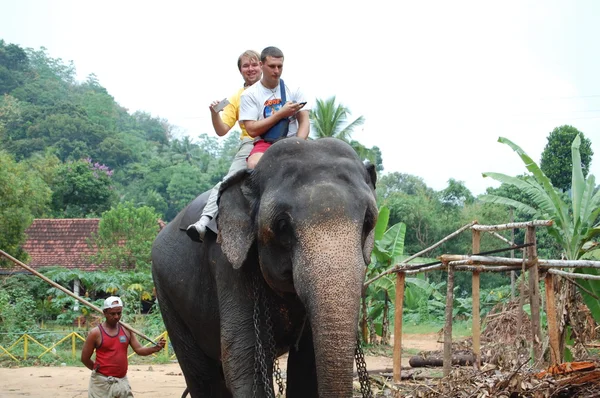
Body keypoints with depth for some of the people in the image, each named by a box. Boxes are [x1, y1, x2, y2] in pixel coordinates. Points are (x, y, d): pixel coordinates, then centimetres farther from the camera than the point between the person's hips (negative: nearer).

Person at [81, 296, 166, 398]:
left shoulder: (126, 330, 6)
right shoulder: (96, 333, -7)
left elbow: (139, 350, 2)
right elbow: (85, 358, -2)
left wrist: (155, 348, -15)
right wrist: (99, 369, 7)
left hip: (122, 382, 5)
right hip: (102, 382, -5)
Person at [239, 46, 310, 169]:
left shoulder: (294, 89, 8)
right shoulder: (249, 94, 2)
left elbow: (304, 122, 1)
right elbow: (252, 130, -6)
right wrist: (281, 114, -10)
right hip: (265, 143, -2)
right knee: (254, 164, -36)